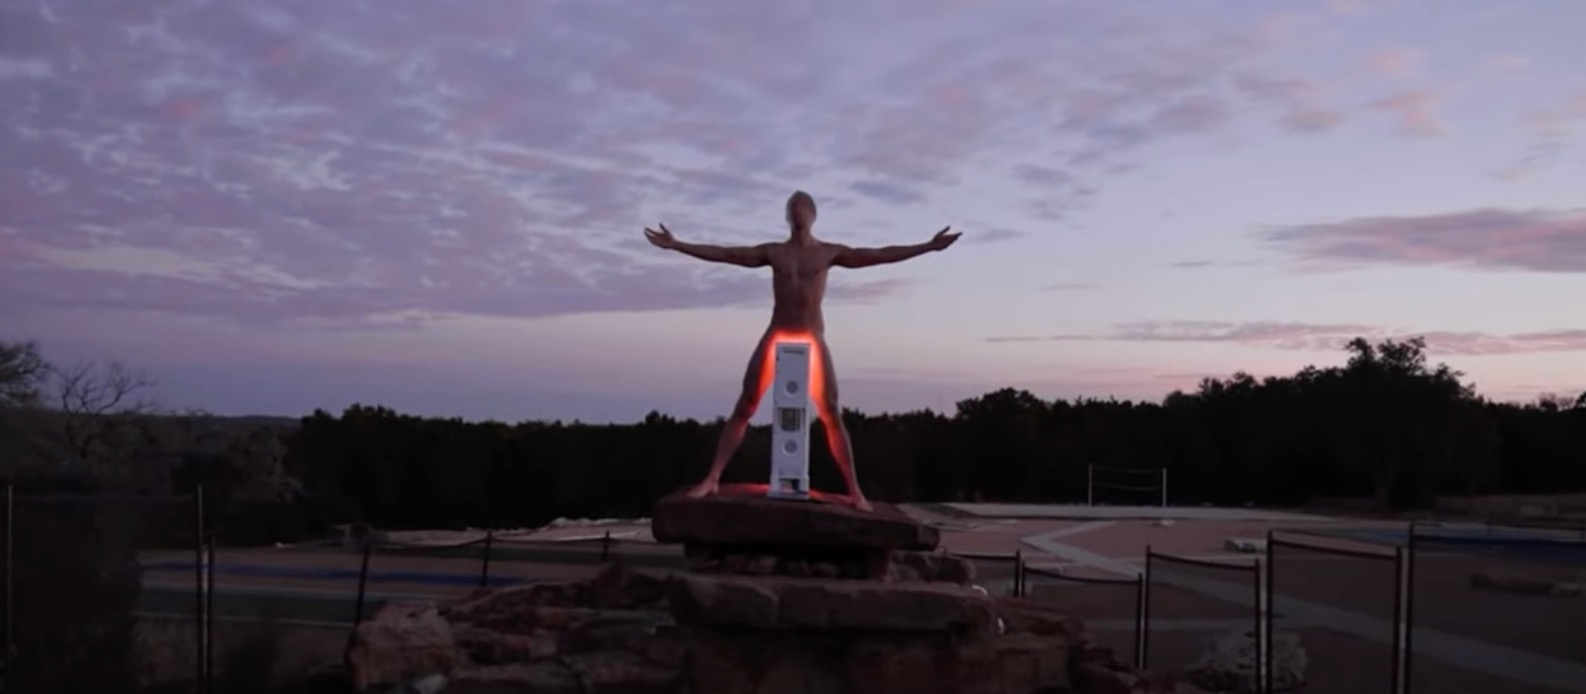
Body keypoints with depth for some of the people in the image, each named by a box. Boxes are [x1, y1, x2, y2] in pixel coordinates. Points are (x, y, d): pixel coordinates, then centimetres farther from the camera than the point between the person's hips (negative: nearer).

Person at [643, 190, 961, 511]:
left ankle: (854, 489, 4)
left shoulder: (830, 252, 6)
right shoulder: (773, 252, 8)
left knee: (832, 415, -3)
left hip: (813, 341, 0)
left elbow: (880, 255, 1)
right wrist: (676, 245, 0)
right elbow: (723, 254, 6)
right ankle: (712, 478, -1)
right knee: (743, 408, -4)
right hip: (775, 337, 1)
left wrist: (927, 246, -5)